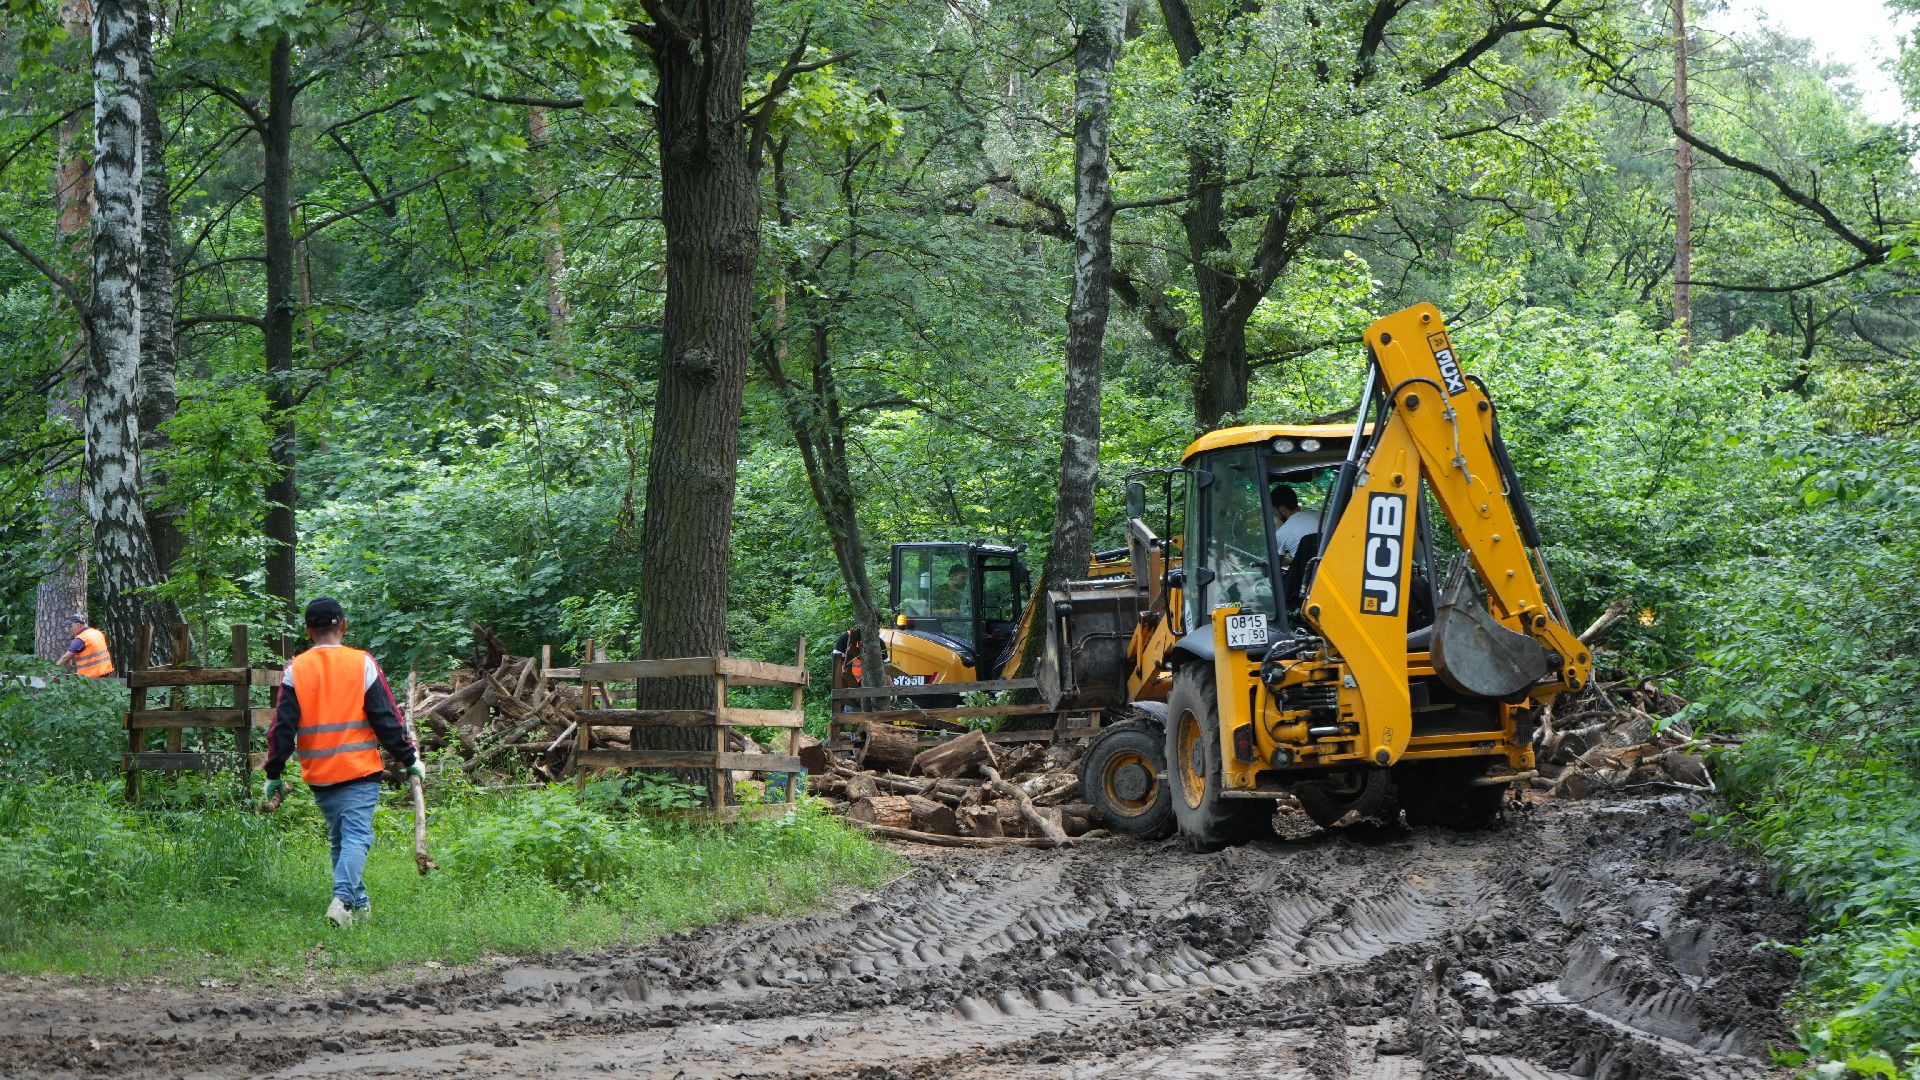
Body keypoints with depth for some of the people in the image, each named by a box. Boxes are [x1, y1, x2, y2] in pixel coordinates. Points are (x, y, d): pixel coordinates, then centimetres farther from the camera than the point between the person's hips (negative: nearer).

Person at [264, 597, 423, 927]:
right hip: (360, 772, -3)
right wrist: (409, 760, 7)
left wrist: (274, 774, 10)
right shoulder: (362, 664, -3)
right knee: (357, 837, -7)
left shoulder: (295, 670, 2)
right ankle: (342, 898, -26)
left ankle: (358, 902, 22)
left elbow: (282, 727, 2)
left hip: (318, 776, 3)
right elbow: (387, 719, -2)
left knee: (339, 838, 17)